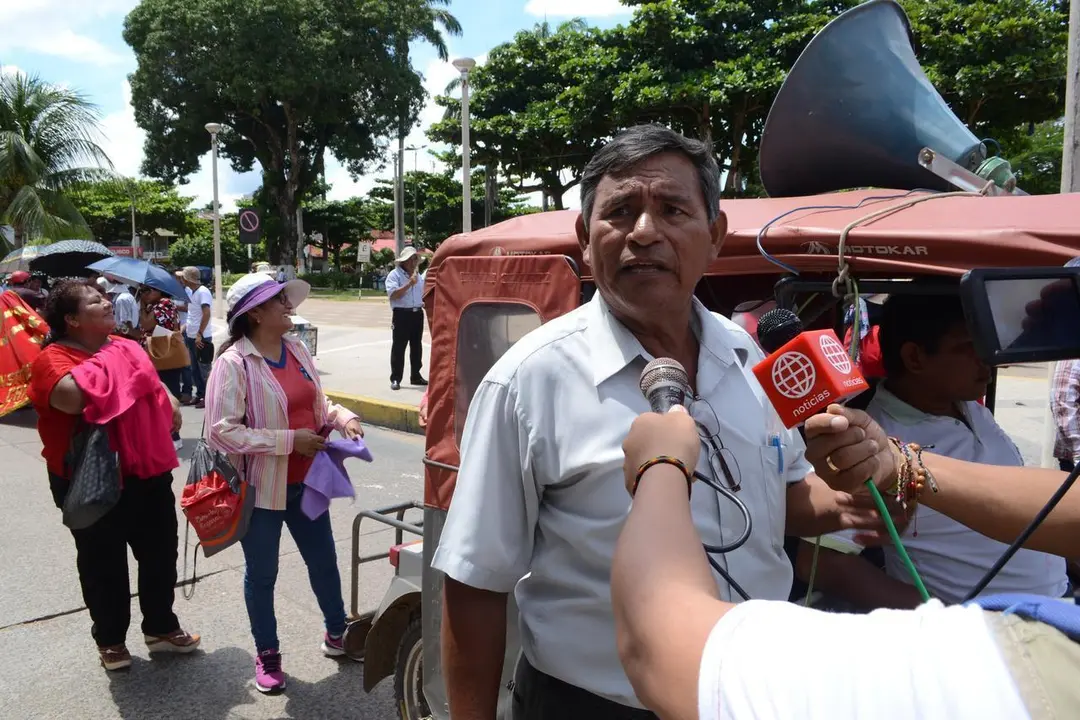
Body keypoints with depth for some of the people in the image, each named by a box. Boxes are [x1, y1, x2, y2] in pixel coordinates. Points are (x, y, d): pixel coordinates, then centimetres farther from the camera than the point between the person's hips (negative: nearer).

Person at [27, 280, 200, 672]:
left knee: (160, 551, 16)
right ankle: (110, 639, 31)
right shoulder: (54, 358, -15)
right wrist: (104, 361, -22)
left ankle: (160, 626, 35)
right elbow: (73, 397, -37)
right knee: (104, 563, 11)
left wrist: (169, 399, 6)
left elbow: (151, 381, 26)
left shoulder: (125, 347, 7)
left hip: (148, 471, 7)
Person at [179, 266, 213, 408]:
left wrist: (200, 334, -26)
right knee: (194, 368, 14)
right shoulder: (191, 291, 11)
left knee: (204, 369, -1)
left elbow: (206, 314, -24)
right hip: (191, 336, 9)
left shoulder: (202, 292, -16)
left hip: (201, 337, -9)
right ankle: (199, 394, 23)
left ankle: (208, 396, 7)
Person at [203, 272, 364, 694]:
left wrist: (343, 418, -6)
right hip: (261, 487, -6)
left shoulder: (297, 350, 2)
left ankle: (336, 633, 41)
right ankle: (266, 654, 34)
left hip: (305, 482, 6)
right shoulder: (233, 363, -18)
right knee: (261, 573, 13)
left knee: (323, 560, 18)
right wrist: (290, 440, -24)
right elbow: (221, 432, -23)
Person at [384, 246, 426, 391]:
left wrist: (425, 303, 10)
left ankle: (416, 376, 22)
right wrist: (409, 284, -22)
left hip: (417, 314, 7)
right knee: (399, 347, -5)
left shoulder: (418, 276, 17)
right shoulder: (394, 275, -5)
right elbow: (394, 294, -19)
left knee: (417, 346, 12)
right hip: (402, 314, -7)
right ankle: (395, 379, -1)